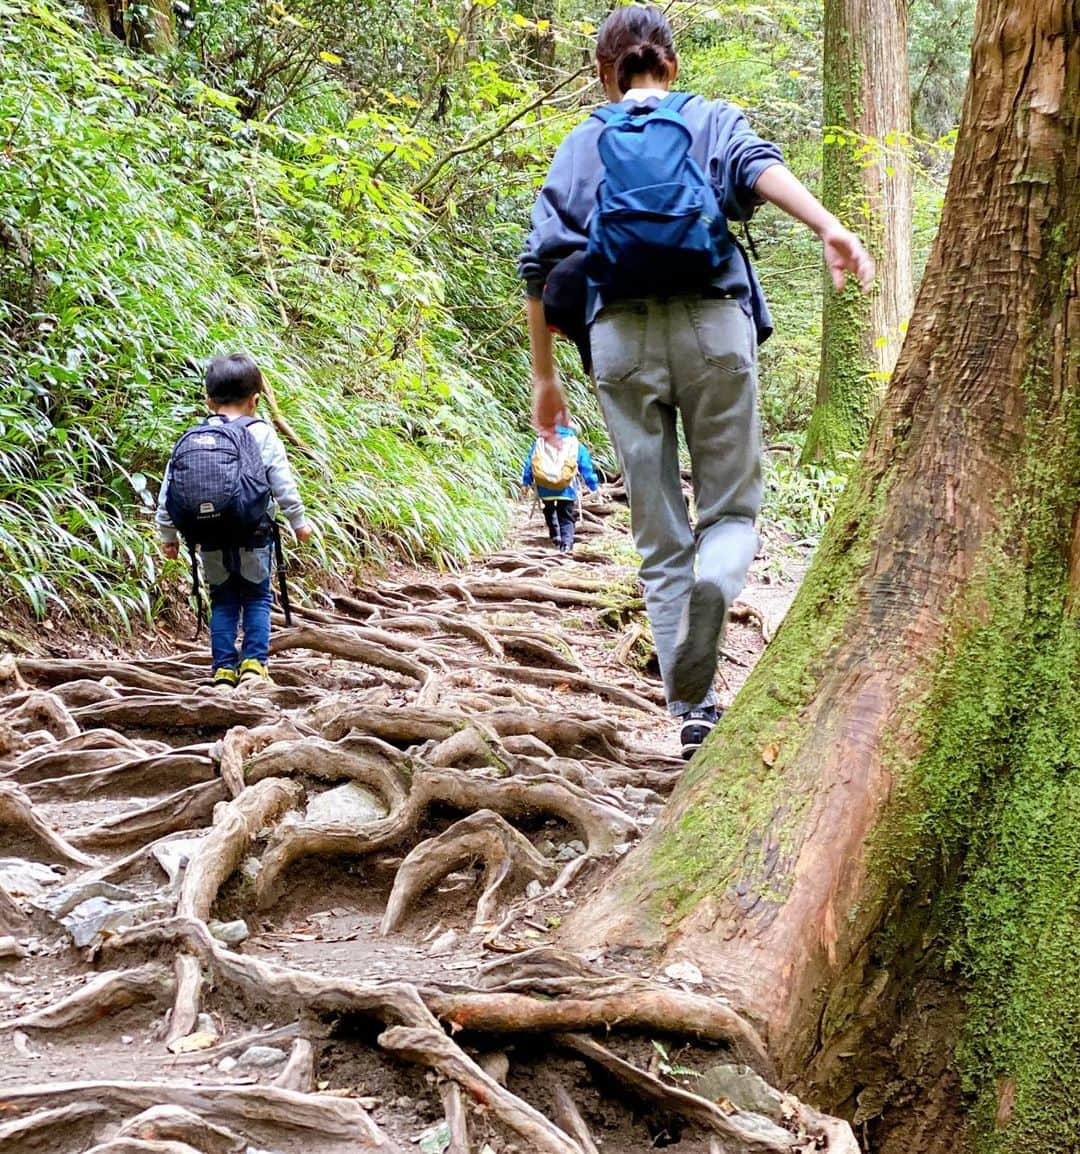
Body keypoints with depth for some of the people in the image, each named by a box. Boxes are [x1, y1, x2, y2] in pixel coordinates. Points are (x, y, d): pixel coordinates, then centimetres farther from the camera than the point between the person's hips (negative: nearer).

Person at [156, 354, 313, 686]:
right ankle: (254, 662, 0)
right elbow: (283, 485, -3)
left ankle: (224, 667, 7)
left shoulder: (193, 438, 3)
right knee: (257, 598, 11)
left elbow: (170, 485, 5)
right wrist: (299, 522, 9)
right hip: (254, 535, -2)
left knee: (222, 600, 13)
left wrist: (167, 532, 14)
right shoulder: (263, 435, -4)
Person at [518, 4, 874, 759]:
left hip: (620, 334, 1)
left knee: (660, 538, 8)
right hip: (711, 321, -1)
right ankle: (715, 581, -26)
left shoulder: (579, 147, 17)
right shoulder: (712, 119, 14)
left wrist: (544, 376, 14)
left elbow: (542, 264, 8)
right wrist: (830, 228, -24)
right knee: (731, 509, 10)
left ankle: (694, 712, 3)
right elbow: (758, 167, -9)